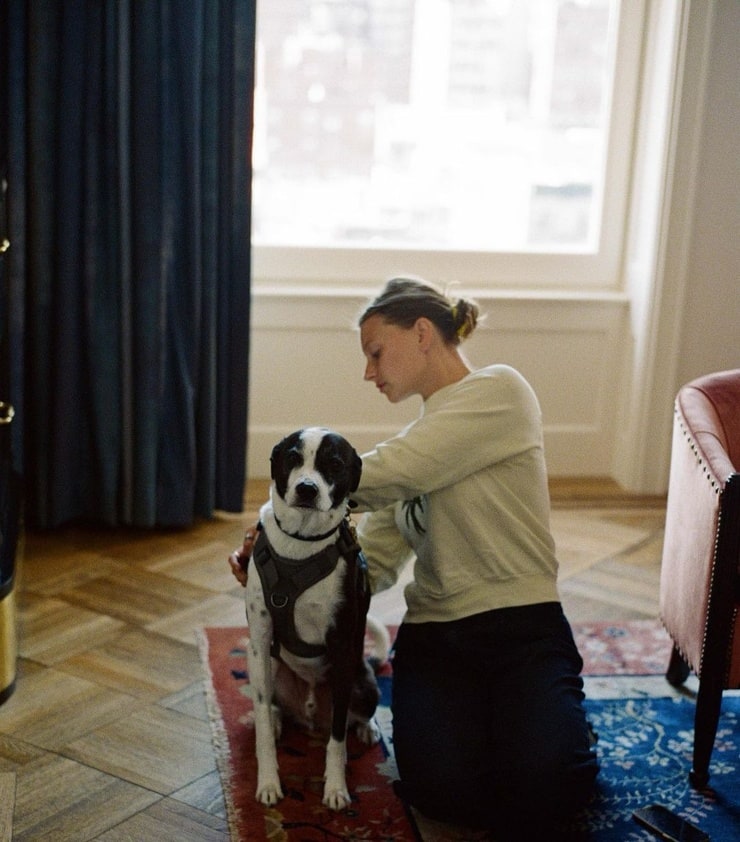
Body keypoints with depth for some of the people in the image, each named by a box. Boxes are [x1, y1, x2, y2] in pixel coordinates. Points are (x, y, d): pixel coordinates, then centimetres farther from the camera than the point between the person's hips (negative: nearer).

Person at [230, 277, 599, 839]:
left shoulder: (499, 391, -4)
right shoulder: (415, 447, 20)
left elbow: (382, 475, -14)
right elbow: (372, 564, 14)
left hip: (522, 625, -4)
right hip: (434, 633, 5)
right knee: (442, 789, -25)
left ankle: (563, 731, 6)